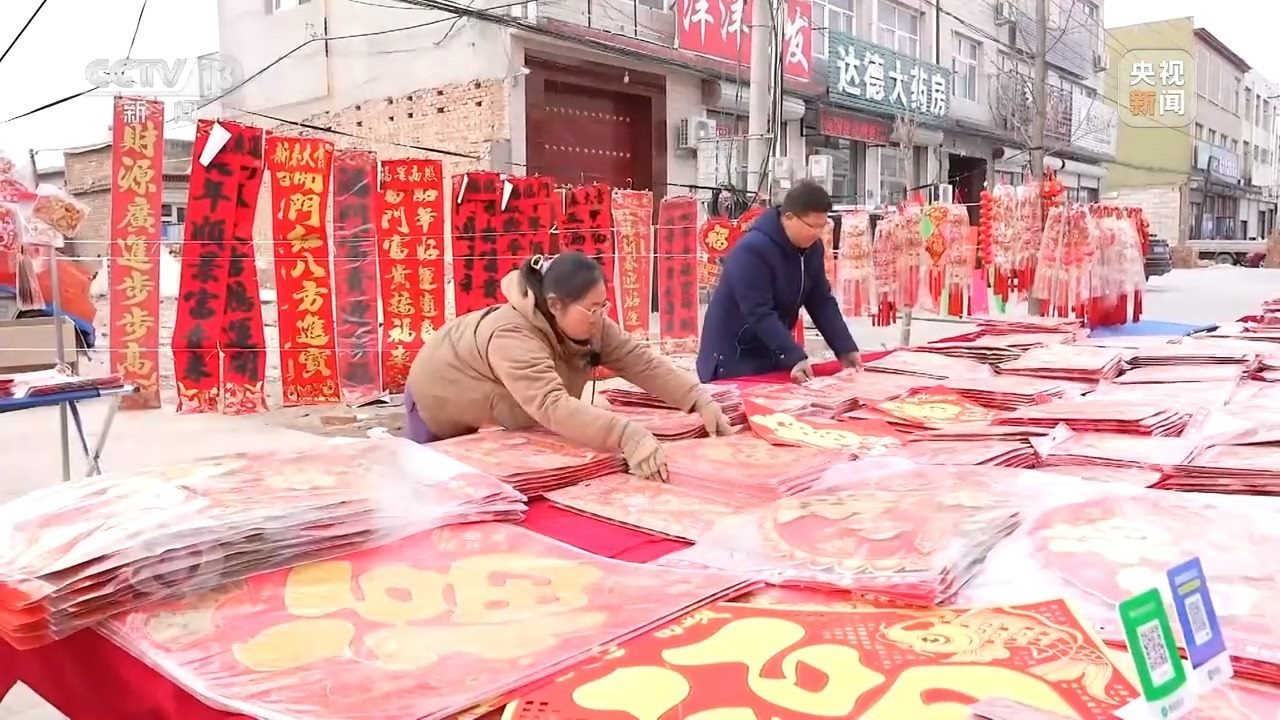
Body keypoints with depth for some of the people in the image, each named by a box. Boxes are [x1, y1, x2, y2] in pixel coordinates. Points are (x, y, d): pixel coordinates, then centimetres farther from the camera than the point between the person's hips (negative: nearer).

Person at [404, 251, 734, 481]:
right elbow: (553, 406, -60)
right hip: (441, 408, -6)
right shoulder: (512, 338, -47)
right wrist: (628, 436, -72)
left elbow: (642, 361, -25)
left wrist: (701, 402, -37)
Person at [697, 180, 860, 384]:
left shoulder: (812, 247, -1)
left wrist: (846, 349, -8)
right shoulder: (752, 250, -25)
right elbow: (760, 314, -31)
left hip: (773, 355, 7)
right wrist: (794, 357, -37)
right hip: (734, 359, -7)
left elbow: (822, 302, 2)